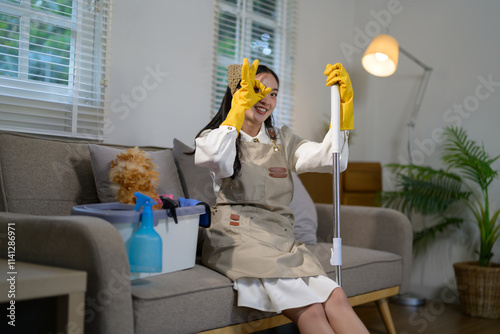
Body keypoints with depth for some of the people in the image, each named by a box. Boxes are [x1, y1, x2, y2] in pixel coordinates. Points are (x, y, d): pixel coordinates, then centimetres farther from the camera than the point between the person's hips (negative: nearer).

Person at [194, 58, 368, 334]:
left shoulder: (282, 140, 21)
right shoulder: (217, 136, 9)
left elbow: (330, 158, 4)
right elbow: (215, 158, -19)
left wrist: (344, 102, -4)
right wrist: (240, 106, -15)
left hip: (282, 242, 5)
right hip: (238, 240, -4)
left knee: (336, 299, -25)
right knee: (311, 310, -28)